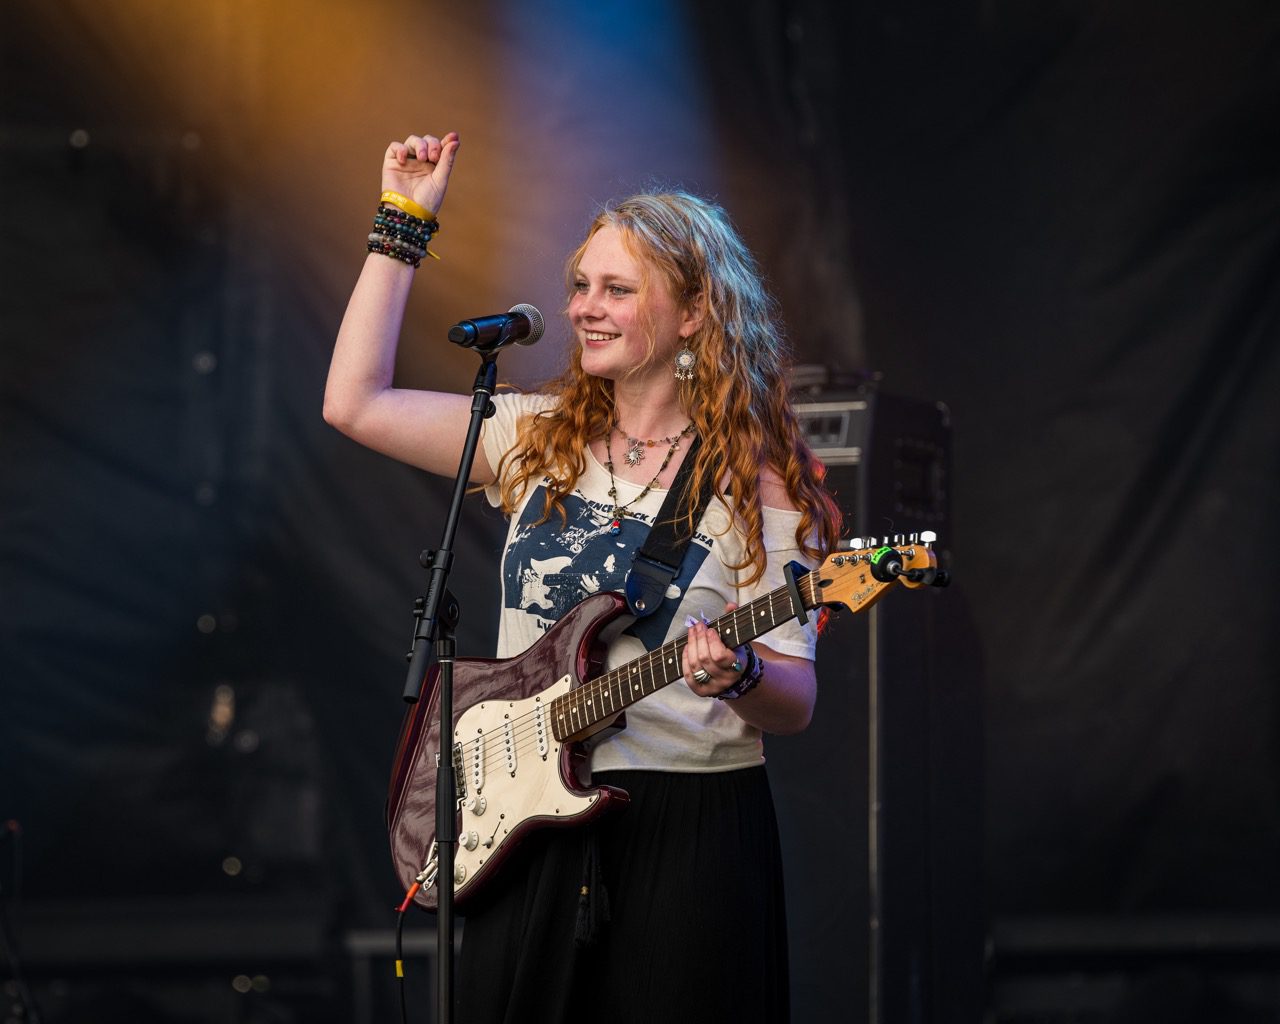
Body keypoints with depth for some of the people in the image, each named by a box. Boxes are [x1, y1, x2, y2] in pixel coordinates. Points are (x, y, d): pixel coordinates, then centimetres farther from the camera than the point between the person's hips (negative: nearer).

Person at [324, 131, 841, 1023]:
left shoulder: (752, 485, -4)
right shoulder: (539, 440, 9)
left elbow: (795, 701, -5)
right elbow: (355, 402, 5)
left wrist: (738, 674, -28)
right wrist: (402, 227, 6)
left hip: (689, 825, -4)